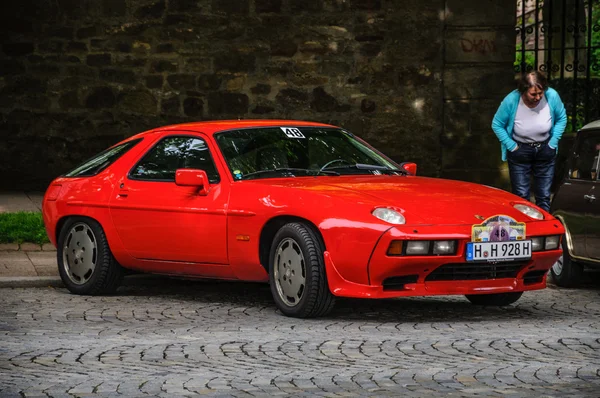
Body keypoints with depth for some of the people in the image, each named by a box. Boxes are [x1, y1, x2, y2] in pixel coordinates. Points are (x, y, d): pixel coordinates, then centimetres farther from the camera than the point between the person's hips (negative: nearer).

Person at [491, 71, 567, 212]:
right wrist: (511, 145, -10)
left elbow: (561, 118, 0)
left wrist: (553, 142, -5)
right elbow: (497, 125, -8)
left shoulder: (552, 96, -20)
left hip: (545, 151, 2)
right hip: (520, 151, -2)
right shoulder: (511, 100, -24)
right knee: (521, 196, 0)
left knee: (544, 196, 8)